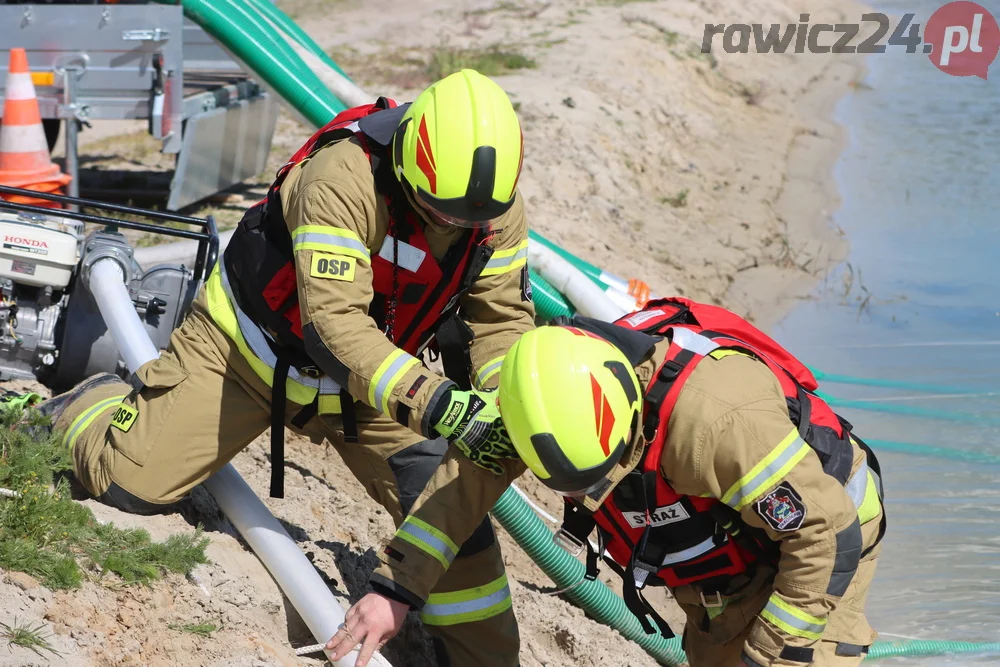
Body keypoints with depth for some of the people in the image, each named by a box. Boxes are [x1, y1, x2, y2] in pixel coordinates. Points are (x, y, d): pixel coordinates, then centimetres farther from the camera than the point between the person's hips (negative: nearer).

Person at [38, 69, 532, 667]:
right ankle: (87, 408, 25)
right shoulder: (344, 176, -37)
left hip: (378, 373, 5)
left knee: (459, 500, -8)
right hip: (255, 347, -5)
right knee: (129, 483, -11)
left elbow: (503, 329, -10)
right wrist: (438, 405, -53)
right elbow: (333, 326, -44)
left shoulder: (502, 213, -18)